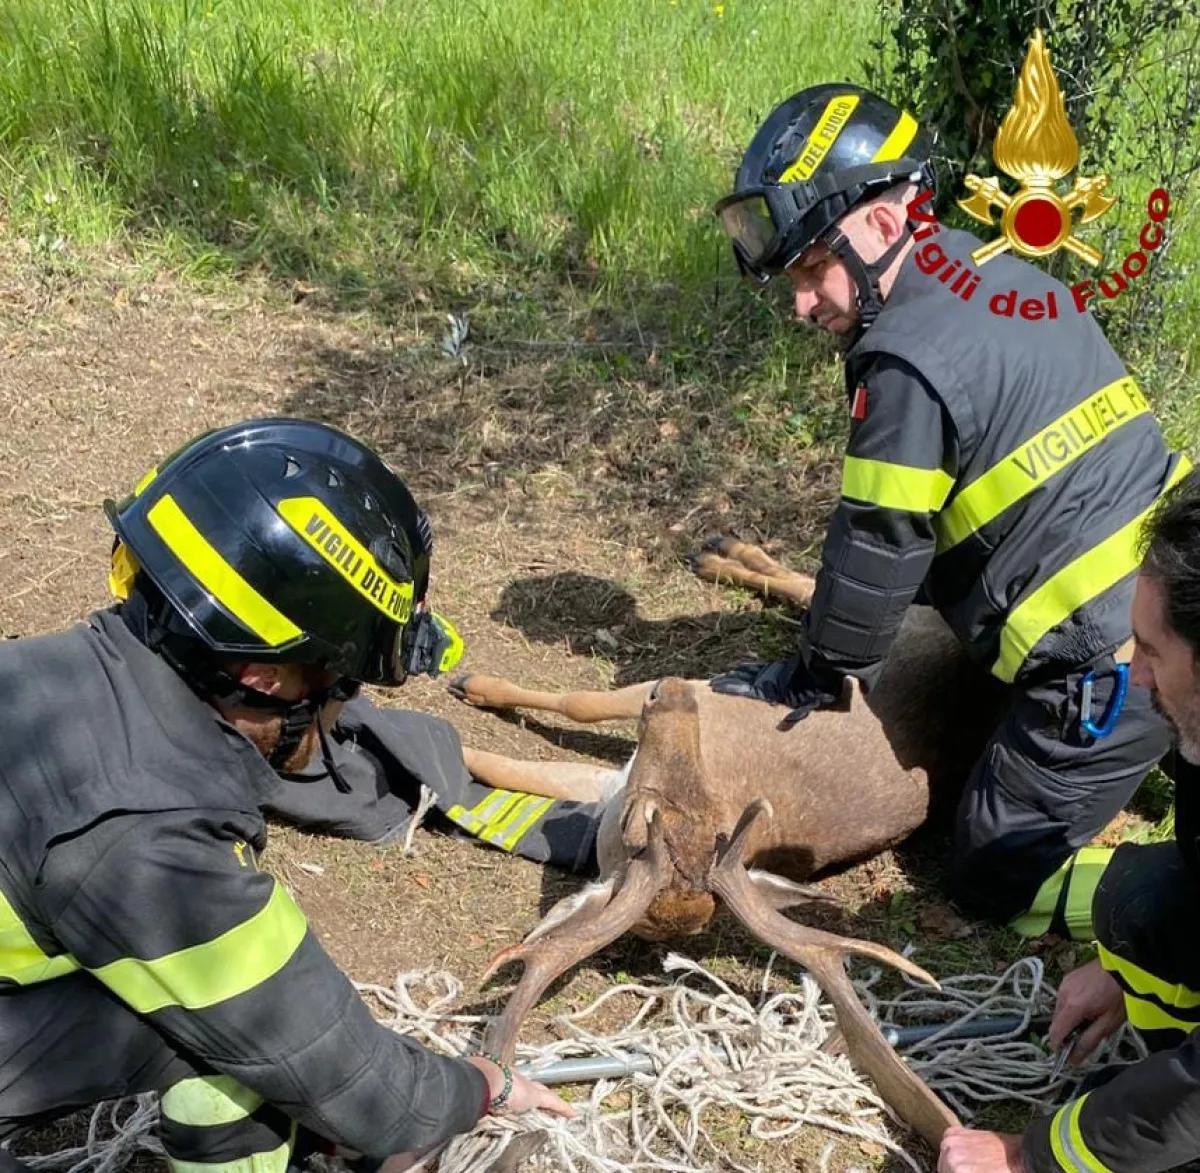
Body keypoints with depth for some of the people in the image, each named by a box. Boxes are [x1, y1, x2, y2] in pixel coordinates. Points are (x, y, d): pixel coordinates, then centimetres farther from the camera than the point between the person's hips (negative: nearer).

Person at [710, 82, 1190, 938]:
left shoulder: (909, 363, -19)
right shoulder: (1005, 280, 10)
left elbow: (877, 553, -9)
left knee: (997, 877, 6)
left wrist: (814, 678, 8)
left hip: (1114, 663, -8)